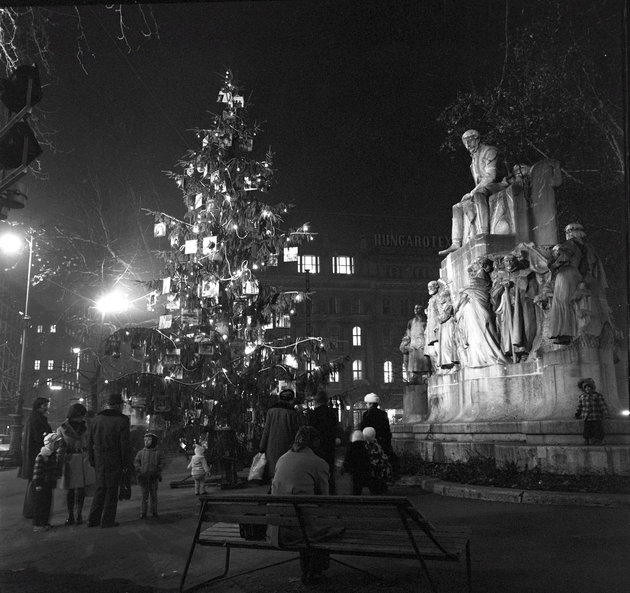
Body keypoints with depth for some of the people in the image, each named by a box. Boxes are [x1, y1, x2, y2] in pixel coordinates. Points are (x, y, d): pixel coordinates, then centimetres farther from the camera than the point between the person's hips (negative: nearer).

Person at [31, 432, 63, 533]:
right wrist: (38, 484, -20)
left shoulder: (54, 455, 10)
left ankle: (45, 522, 22)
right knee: (39, 504, -2)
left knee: (48, 504, 12)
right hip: (41, 484, -8)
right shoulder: (41, 456, -17)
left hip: (49, 484, 8)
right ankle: (37, 525, 5)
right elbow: (37, 471, -19)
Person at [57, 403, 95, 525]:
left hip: (84, 460, 3)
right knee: (70, 489, 2)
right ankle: (70, 516, 14)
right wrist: (59, 466, -4)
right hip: (70, 460, -3)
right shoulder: (62, 429, -4)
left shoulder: (84, 426, 5)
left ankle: (79, 514, 16)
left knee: (81, 488, 5)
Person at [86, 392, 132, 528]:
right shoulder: (121, 420, -10)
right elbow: (125, 444, -11)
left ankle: (93, 519, 15)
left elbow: (90, 442, 10)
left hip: (99, 460, 5)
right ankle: (107, 520, 7)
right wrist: (127, 463, -5)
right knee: (112, 490, 4)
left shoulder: (97, 419, 7)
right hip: (115, 461, -5)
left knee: (100, 488, 16)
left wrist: (92, 460, 17)